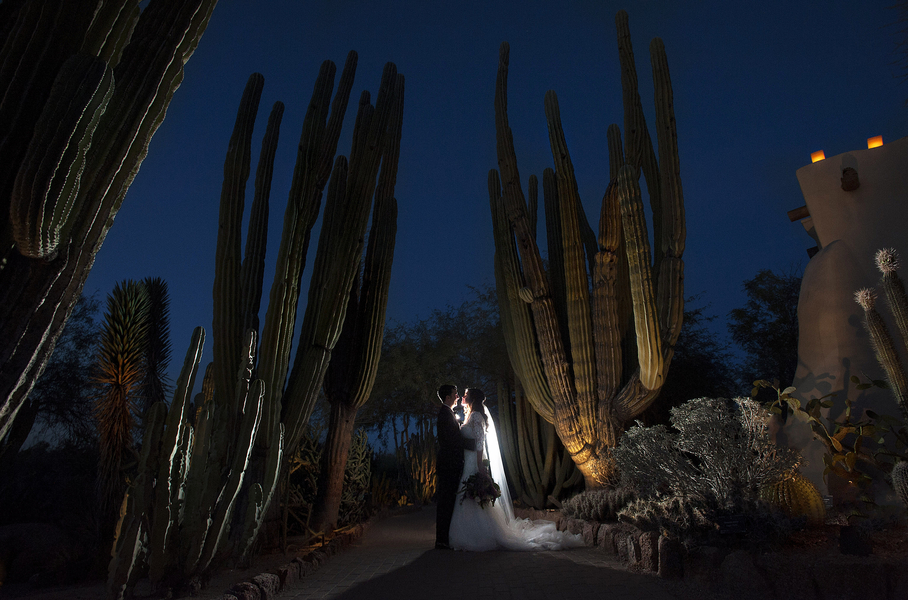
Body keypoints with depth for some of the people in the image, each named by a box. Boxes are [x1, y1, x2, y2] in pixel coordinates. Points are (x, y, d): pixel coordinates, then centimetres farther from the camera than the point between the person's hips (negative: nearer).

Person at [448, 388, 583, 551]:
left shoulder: (476, 416, -10)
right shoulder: (472, 416, 18)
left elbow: (480, 441, -17)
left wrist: (480, 465, -22)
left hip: (475, 463, -9)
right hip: (469, 463, 9)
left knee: (475, 500, -6)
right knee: (469, 499, 9)